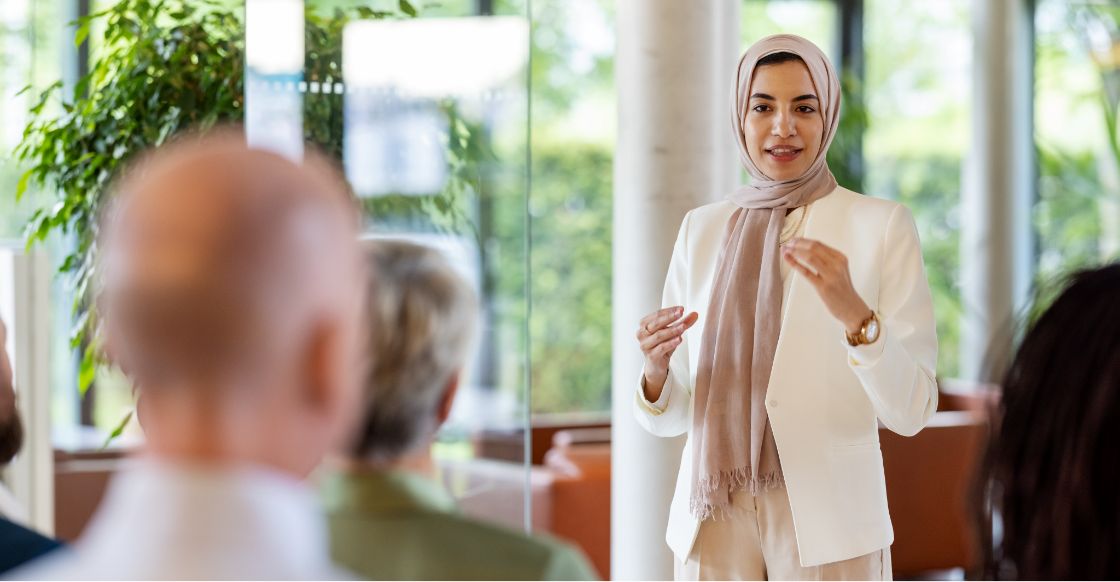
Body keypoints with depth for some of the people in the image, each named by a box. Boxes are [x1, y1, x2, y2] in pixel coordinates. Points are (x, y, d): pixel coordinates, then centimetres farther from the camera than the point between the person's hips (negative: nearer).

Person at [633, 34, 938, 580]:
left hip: (827, 523, -3)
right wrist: (656, 368, -15)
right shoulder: (702, 229, 5)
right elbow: (671, 415, 6)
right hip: (714, 519, 3)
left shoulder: (882, 225, -5)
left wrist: (853, 312, -26)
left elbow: (912, 409, -11)